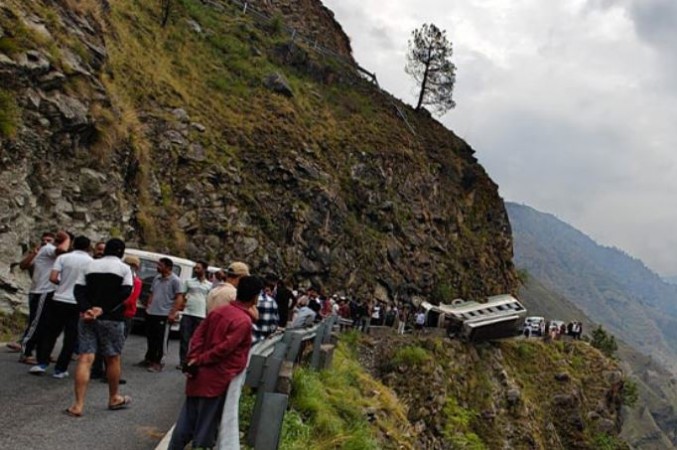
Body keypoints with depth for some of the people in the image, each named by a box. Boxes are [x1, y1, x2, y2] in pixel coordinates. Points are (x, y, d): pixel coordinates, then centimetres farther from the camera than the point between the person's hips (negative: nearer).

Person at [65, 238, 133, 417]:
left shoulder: (90, 265, 14)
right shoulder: (124, 268, 1)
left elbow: (78, 289, 3)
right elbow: (125, 293, -12)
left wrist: (85, 309, -10)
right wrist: (104, 309, -13)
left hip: (87, 317, 3)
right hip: (111, 319, -3)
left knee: (85, 359, -1)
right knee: (112, 359, 11)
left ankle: (78, 405, -8)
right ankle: (114, 399, 25)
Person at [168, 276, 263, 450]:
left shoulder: (218, 311, 8)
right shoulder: (244, 321, -17)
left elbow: (198, 335, 5)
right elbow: (224, 349, -21)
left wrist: (193, 359, -3)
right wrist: (199, 361, -11)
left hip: (198, 376, 7)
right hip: (217, 380, -7)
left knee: (186, 421, 16)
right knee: (206, 426, 5)